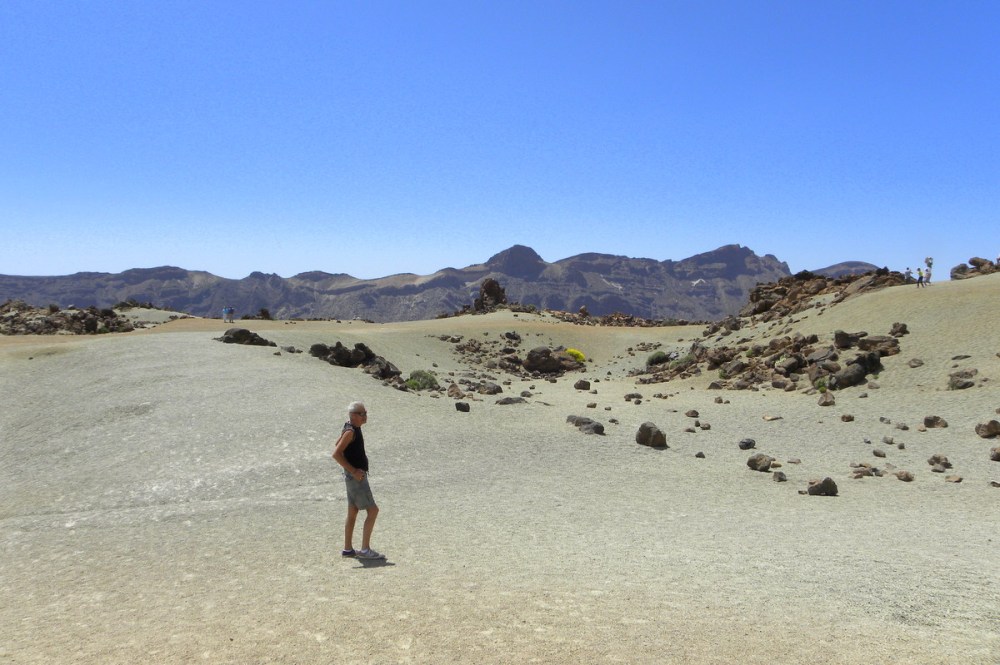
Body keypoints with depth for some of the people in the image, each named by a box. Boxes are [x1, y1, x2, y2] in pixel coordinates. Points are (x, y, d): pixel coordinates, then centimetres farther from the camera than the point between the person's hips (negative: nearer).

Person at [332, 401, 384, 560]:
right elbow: (336, 454, -24)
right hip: (356, 477, -10)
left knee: (353, 512, 14)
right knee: (372, 510, -7)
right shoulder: (350, 431, -19)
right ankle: (365, 549, -3)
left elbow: (338, 444, 23)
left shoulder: (353, 429, 9)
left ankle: (348, 549, 22)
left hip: (357, 475, 10)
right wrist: (353, 471, -22)